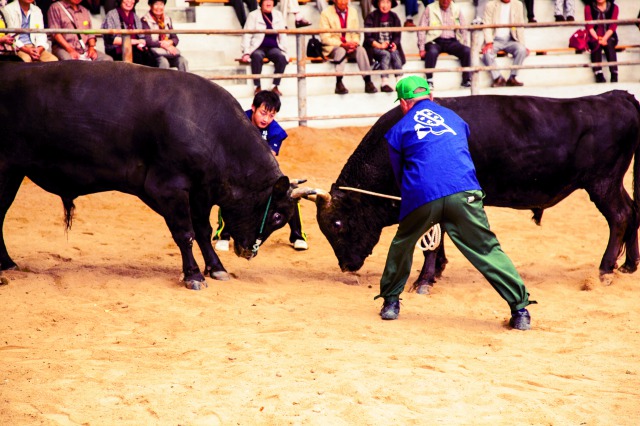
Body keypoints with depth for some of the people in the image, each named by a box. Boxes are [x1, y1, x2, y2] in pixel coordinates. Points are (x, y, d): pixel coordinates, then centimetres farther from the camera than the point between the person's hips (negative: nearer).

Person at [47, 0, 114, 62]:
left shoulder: (85, 11, 24)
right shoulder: (56, 8, 6)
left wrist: (92, 47, -1)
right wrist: (70, 49, -17)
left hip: (84, 49, 5)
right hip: (63, 48, -5)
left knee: (108, 59, -18)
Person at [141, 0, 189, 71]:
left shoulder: (167, 20, 17)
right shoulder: (145, 20, -1)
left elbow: (175, 38, 14)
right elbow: (147, 41, -10)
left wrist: (170, 42, -10)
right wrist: (163, 45, -20)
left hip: (169, 50, 5)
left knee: (183, 61, -23)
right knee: (163, 62, -36)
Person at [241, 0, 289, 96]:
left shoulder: (278, 15, 13)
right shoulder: (254, 15, 4)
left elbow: (282, 35, 12)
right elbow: (247, 35, -3)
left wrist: (284, 52, -1)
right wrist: (246, 53, -15)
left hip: (273, 48, 3)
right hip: (258, 48, -3)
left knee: (282, 58, -30)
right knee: (257, 56, -37)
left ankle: (275, 86, -23)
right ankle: (258, 87, -31)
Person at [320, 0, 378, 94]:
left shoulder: (352, 11, 11)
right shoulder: (326, 13, -4)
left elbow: (356, 34, 11)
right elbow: (325, 38, -9)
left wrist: (354, 43, -12)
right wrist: (342, 44, -21)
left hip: (350, 46, 4)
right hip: (332, 47, -4)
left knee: (361, 50, -27)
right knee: (341, 51, -37)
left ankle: (368, 82, -31)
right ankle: (339, 83, -39)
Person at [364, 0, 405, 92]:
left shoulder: (394, 17, 12)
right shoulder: (372, 17, 0)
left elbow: (397, 35, 8)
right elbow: (368, 37, -7)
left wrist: (394, 44, -14)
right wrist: (379, 45, -21)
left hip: (390, 47, 3)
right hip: (375, 47, -3)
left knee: (395, 54, -27)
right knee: (386, 54, -31)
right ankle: (384, 83, -38)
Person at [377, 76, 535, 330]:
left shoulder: (399, 130, 16)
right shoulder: (453, 118, 25)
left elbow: (399, 174, 24)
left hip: (420, 198, -1)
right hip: (463, 194, 1)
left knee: (402, 244, 24)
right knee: (487, 251, 3)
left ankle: (390, 301, 29)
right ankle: (520, 307, -5)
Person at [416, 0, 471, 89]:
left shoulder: (456, 9, 11)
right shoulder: (430, 9, 3)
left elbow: (463, 29, 13)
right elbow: (421, 30, 1)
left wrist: (464, 45, 1)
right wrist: (422, 48, -7)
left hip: (451, 42, 3)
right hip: (435, 41, -3)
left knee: (467, 51, -25)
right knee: (432, 51, -37)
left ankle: (467, 80, -18)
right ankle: (429, 81, -33)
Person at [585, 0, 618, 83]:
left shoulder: (614, 7, 6)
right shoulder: (589, 8, 6)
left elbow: (613, 25, -4)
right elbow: (589, 26, -4)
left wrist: (604, 38, -19)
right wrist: (597, 38, -20)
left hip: (608, 37, 0)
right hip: (594, 37, 0)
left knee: (609, 44, -32)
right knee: (596, 45, -32)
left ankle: (614, 75, -42)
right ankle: (599, 75, -42)